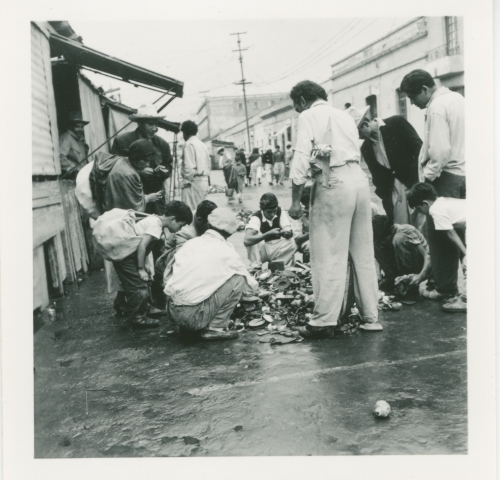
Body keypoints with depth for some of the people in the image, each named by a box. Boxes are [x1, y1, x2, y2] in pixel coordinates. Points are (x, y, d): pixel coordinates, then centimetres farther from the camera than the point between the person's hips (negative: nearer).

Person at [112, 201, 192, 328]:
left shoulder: (154, 219, 10)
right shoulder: (156, 225, -18)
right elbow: (142, 246, -25)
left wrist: (145, 267, 7)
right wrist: (141, 269, -16)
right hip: (125, 257, -10)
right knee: (140, 288, -6)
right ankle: (135, 318, 7)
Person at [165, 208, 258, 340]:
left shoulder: (191, 242, 11)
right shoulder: (227, 252, -1)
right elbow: (251, 287, 12)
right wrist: (255, 286, 36)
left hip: (172, 311, 6)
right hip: (194, 316, -6)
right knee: (238, 279, 2)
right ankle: (215, 328, 3)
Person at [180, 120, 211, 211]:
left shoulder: (189, 144, -9)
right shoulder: (202, 144, 15)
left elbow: (189, 167, -17)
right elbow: (208, 165, 17)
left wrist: (186, 182, -10)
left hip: (194, 182, -9)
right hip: (204, 182, 9)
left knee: (191, 210, -10)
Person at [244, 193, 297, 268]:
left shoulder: (280, 211, -10)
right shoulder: (256, 218, -22)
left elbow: (290, 232, -12)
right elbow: (247, 240, -38)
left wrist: (287, 233, -37)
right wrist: (269, 234, -46)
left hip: (276, 249, 3)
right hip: (261, 251, -3)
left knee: (292, 243, -25)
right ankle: (256, 267, -28)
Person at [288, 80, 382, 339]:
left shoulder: (308, 116, 1)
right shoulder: (344, 115, 23)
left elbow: (301, 160, -8)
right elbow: (355, 151, 19)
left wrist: (295, 200, -6)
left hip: (332, 183, -7)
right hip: (359, 178, 7)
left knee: (329, 256, -4)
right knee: (363, 252, 12)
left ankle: (324, 321, 0)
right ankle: (370, 316, 18)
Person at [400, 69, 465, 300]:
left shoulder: (436, 108, -16)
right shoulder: (457, 98, 11)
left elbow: (440, 151, -22)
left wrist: (426, 177, -12)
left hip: (447, 175, -9)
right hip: (464, 173, 9)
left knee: (439, 233, 0)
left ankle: (445, 288, 6)